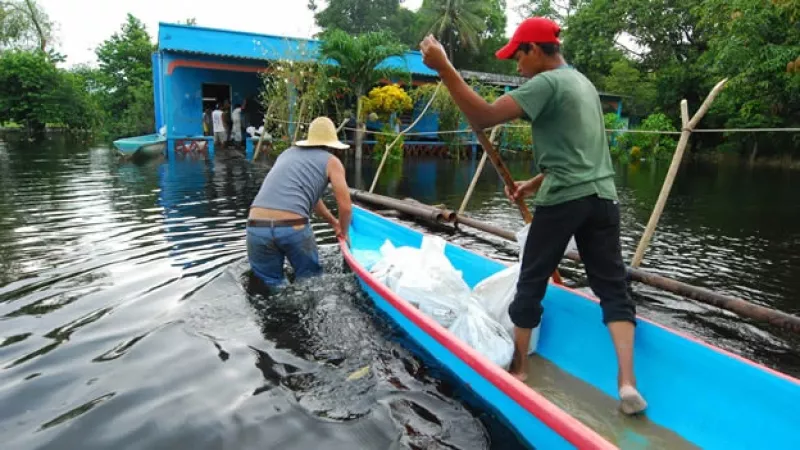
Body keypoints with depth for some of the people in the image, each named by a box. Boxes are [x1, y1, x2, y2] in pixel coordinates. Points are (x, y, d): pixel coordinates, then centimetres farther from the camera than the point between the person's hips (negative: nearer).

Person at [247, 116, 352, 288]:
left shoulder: (287, 153, 30)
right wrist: (343, 232, 30)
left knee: (270, 286, 15)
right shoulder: (331, 161, 13)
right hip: (293, 227, -4)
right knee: (310, 281, 18)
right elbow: (345, 207, 9)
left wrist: (333, 222, 49)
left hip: (256, 227, 4)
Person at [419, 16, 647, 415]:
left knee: (531, 283, 8)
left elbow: (484, 117, -20)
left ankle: (518, 368, 21)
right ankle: (627, 382, 2)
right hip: (602, 195, 8)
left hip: (563, 199, -8)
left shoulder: (546, 83, -8)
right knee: (612, 286, 9)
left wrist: (443, 68, -19)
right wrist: (535, 184, 23)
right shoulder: (583, 82, 21)